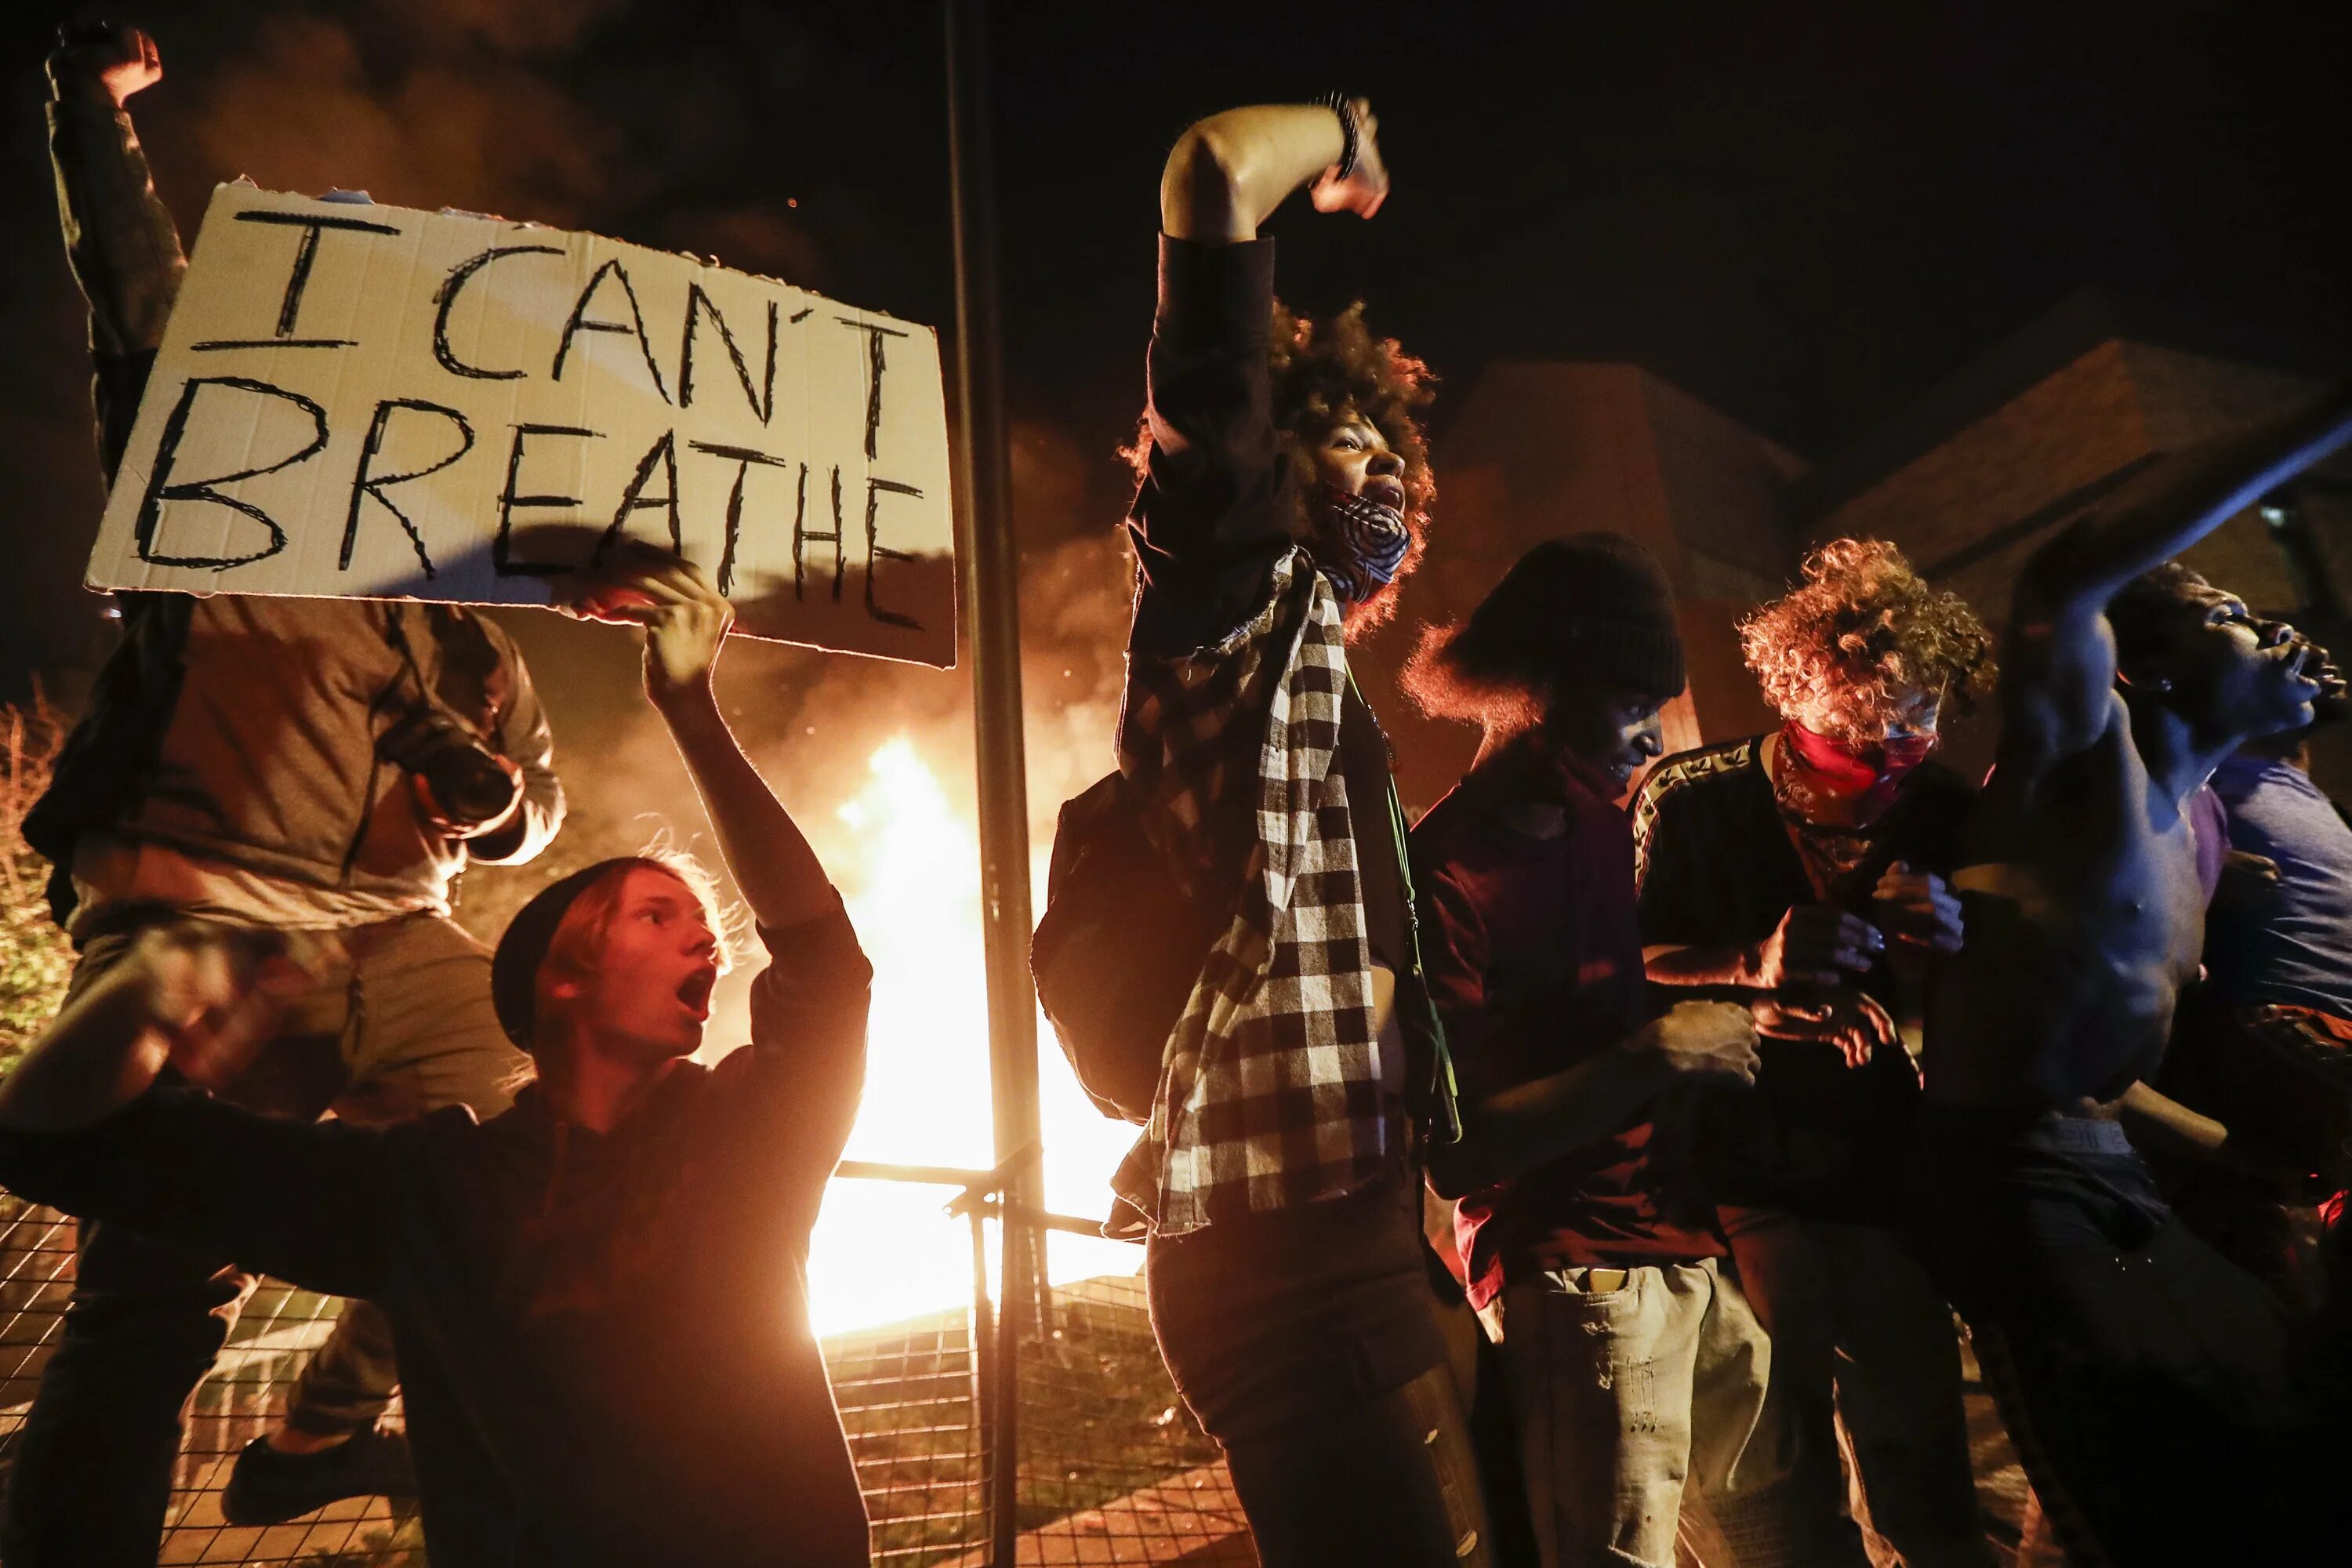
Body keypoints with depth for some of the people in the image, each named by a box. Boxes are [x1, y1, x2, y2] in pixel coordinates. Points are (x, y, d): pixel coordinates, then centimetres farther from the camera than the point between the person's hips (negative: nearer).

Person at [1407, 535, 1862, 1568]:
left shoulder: (1607, 821, 8)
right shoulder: (1443, 872, -15)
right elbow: (1452, 1154, -19)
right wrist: (1648, 1058, -20)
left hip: (1694, 1248, 8)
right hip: (1574, 1278, -7)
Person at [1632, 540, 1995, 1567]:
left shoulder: (1942, 813, -2)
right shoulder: (1688, 800, -11)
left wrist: (1952, 947, -18)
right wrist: (1753, 966, -28)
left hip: (1890, 1182, 3)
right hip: (1743, 1182, -2)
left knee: (1925, 1474, 13)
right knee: (1786, 1484, 7)